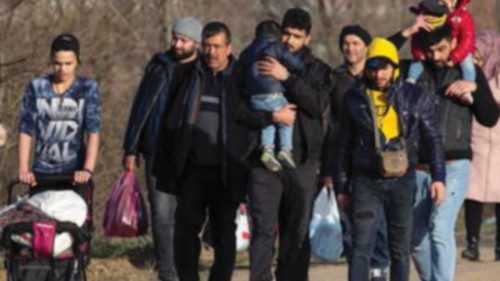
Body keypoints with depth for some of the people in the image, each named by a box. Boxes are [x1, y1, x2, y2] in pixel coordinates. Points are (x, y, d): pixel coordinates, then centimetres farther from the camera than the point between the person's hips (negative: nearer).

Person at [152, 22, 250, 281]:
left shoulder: (240, 80, 1)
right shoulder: (190, 76, 7)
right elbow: (171, 121, 9)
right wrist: (164, 165, 4)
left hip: (226, 171, -2)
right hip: (193, 168, 2)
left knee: (224, 232, 4)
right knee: (185, 227, 2)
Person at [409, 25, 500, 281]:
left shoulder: (469, 72, 6)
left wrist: (475, 88, -11)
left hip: (453, 166, -3)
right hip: (417, 168, 3)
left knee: (440, 229, -21)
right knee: (417, 237, 11)